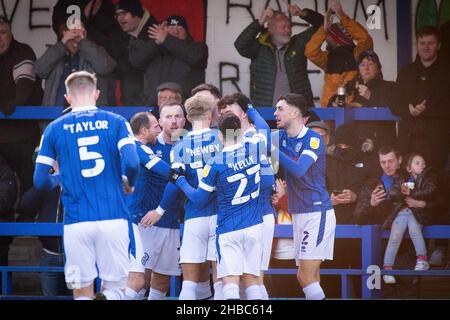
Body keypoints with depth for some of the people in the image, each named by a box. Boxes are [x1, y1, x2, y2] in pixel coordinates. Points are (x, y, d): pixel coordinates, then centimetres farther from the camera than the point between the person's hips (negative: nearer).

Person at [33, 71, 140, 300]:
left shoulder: (54, 129, 6)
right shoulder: (116, 122, 4)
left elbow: (40, 181, 6)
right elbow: (132, 163, -10)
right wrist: (129, 184, 12)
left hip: (76, 221, 0)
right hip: (113, 218, 0)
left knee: (82, 292, 6)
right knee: (114, 288, 5)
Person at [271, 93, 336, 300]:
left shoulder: (313, 140, -12)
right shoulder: (281, 136, 10)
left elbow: (298, 170, -24)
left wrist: (273, 149, -22)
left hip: (317, 213, -8)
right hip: (299, 214, 8)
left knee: (306, 276, -15)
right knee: (307, 277, 7)